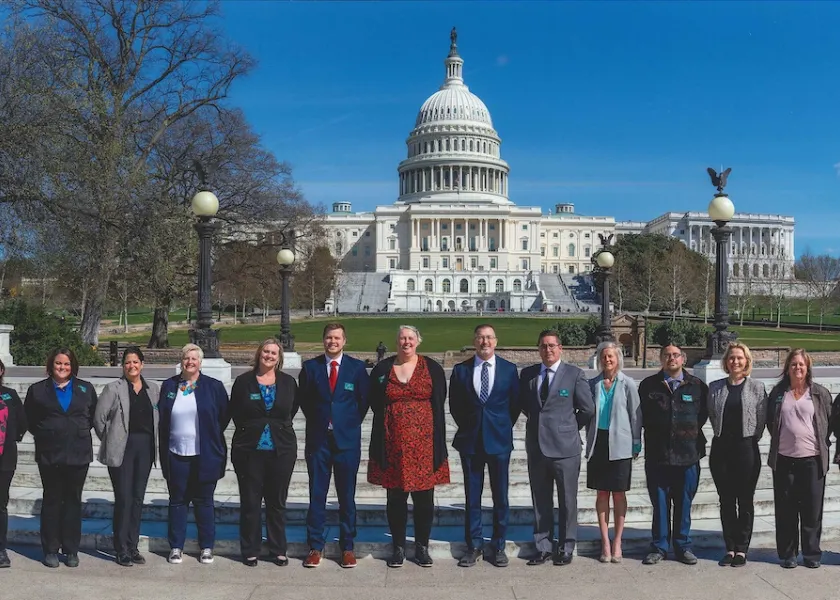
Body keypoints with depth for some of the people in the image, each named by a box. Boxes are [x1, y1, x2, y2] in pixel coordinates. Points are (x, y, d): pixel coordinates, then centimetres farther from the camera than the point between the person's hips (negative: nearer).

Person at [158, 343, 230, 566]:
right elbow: (161, 419, 12)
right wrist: (164, 450, 8)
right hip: (176, 455, 2)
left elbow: (224, 416, 5)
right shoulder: (169, 386, 7)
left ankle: (206, 547, 16)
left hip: (205, 455, -2)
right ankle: (176, 547, 19)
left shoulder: (214, 386, 0)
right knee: (177, 501, 8)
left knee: (204, 501, 6)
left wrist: (211, 437, 4)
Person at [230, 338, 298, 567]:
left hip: (281, 451, 1)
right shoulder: (243, 381, 0)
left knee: (277, 502, 9)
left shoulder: (288, 382, 3)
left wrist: (280, 427, 9)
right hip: (249, 451, -1)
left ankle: (278, 550, 19)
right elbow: (235, 413, 8)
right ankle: (250, 551, 16)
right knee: (250, 502, 5)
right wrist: (249, 429, 7)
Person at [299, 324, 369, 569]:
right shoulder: (310, 367, 3)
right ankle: (315, 546, 15)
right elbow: (304, 400, 11)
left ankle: (347, 547, 16)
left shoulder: (356, 367, 1)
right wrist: (317, 422, 7)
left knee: (347, 496, 6)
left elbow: (364, 400, 6)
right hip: (318, 439, 1)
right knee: (316, 495, 5)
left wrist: (352, 423, 3)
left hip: (347, 439, -1)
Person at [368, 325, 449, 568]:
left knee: (424, 497, 4)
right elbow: (376, 406, 8)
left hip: (424, 442, 0)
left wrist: (438, 444, 1)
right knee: (395, 497, 6)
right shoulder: (382, 369, 5)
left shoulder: (432, 369, 3)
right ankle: (398, 547, 19)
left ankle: (422, 547, 18)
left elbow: (439, 407, 4)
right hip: (393, 443, 1)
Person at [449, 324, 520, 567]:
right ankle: (474, 546, 17)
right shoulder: (460, 370, 2)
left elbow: (515, 404, 7)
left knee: (500, 496, 6)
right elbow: (454, 405, 9)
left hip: (499, 440, 0)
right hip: (470, 440, 1)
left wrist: (503, 428, 5)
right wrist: (467, 427, 8)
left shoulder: (509, 369, 1)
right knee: (472, 496, 6)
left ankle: (498, 546, 18)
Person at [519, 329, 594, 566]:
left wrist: (570, 429, 6)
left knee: (567, 501, 6)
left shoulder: (575, 374, -4)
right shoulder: (528, 374, 7)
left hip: (565, 447, -3)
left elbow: (588, 409, 0)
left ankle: (566, 549, 19)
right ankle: (543, 548, 22)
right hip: (536, 446, 4)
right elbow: (523, 403, 20)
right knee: (540, 501, 11)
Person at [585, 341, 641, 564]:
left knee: (619, 494, 4)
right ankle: (605, 542, 13)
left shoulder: (627, 384, -1)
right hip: (598, 442, 2)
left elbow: (635, 414, 1)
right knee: (602, 493, 6)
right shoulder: (593, 383, 6)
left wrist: (636, 445, 0)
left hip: (619, 444, -2)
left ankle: (617, 542, 13)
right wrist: (590, 439, 7)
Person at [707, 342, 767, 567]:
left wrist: (751, 439, 2)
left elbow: (761, 418, 1)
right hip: (721, 448, 2)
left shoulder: (757, 387, 0)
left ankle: (742, 549, 13)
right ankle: (730, 547, 17)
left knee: (745, 501, 4)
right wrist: (721, 434, 9)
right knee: (726, 501, 8)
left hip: (746, 448, -2)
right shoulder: (715, 387, 6)